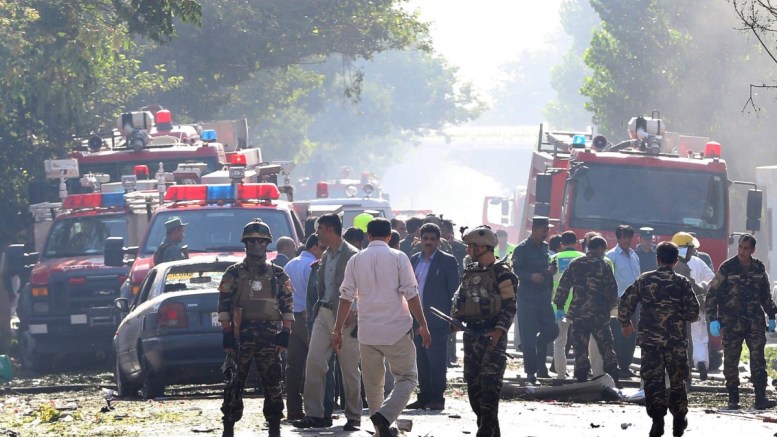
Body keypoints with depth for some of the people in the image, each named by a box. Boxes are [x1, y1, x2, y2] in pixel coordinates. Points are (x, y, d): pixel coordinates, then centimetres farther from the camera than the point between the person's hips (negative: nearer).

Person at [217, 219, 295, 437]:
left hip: (269, 334, 1)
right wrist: (227, 334, -5)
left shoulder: (277, 274, 10)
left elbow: (288, 304, 8)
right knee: (235, 381, -1)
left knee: (273, 382, 2)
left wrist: (285, 333, -1)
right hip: (241, 333, -1)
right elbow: (224, 305, 2)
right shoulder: (234, 273, 6)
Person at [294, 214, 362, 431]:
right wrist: (317, 309, 11)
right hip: (323, 314, 7)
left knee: (349, 370, 1)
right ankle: (314, 415, 1)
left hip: (345, 317, -7)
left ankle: (353, 417, 10)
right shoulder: (326, 256, 14)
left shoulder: (353, 255, -10)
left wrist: (353, 313, -19)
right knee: (313, 363, -2)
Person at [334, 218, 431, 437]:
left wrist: (338, 330, 8)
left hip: (367, 332, 3)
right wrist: (423, 326, 0)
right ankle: (384, 416, -21)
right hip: (396, 329, -3)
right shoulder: (398, 258, -4)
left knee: (373, 384, 14)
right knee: (407, 378, 2)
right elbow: (411, 295, -7)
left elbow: (346, 297, 4)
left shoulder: (356, 260, 4)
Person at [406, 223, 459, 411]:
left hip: (436, 318, -6)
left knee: (436, 359, -5)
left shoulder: (447, 261, -2)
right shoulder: (414, 260, 14)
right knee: (421, 360, 7)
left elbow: (454, 290, -4)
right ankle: (424, 397, 12)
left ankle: (437, 398, -2)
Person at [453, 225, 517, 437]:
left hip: (493, 337, -8)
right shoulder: (470, 271, 14)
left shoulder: (502, 273, -8)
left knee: (490, 383, -13)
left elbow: (509, 307, -11)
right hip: (471, 334, 8)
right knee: (473, 383, 8)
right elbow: (459, 298, 22)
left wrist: (499, 331, -21)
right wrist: (455, 318, 4)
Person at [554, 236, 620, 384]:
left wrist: (560, 306, 8)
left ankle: (581, 381, 4)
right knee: (606, 347, 5)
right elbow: (612, 290, -4)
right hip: (599, 315, -2)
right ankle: (613, 381, 4)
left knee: (580, 349, 6)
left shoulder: (574, 264, 5)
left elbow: (563, 286, 3)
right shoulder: (603, 266, -4)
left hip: (578, 314, 2)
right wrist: (610, 305, 14)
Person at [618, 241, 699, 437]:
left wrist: (625, 323, 21)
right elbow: (693, 312, -5)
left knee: (653, 379, 0)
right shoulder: (682, 283, -3)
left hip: (650, 338, 0)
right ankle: (679, 420, 20)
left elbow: (626, 302, 4)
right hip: (676, 339, 0)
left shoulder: (644, 280, 1)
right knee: (677, 380, 13)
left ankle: (657, 419, -14)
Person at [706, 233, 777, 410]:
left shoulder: (759, 268, 8)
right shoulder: (727, 268, -4)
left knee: (758, 359, -6)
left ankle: (761, 397, -7)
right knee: (731, 361, 1)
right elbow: (712, 294, -3)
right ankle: (733, 399, 9)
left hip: (755, 321, 3)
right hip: (731, 322, -3)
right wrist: (713, 319, -9)